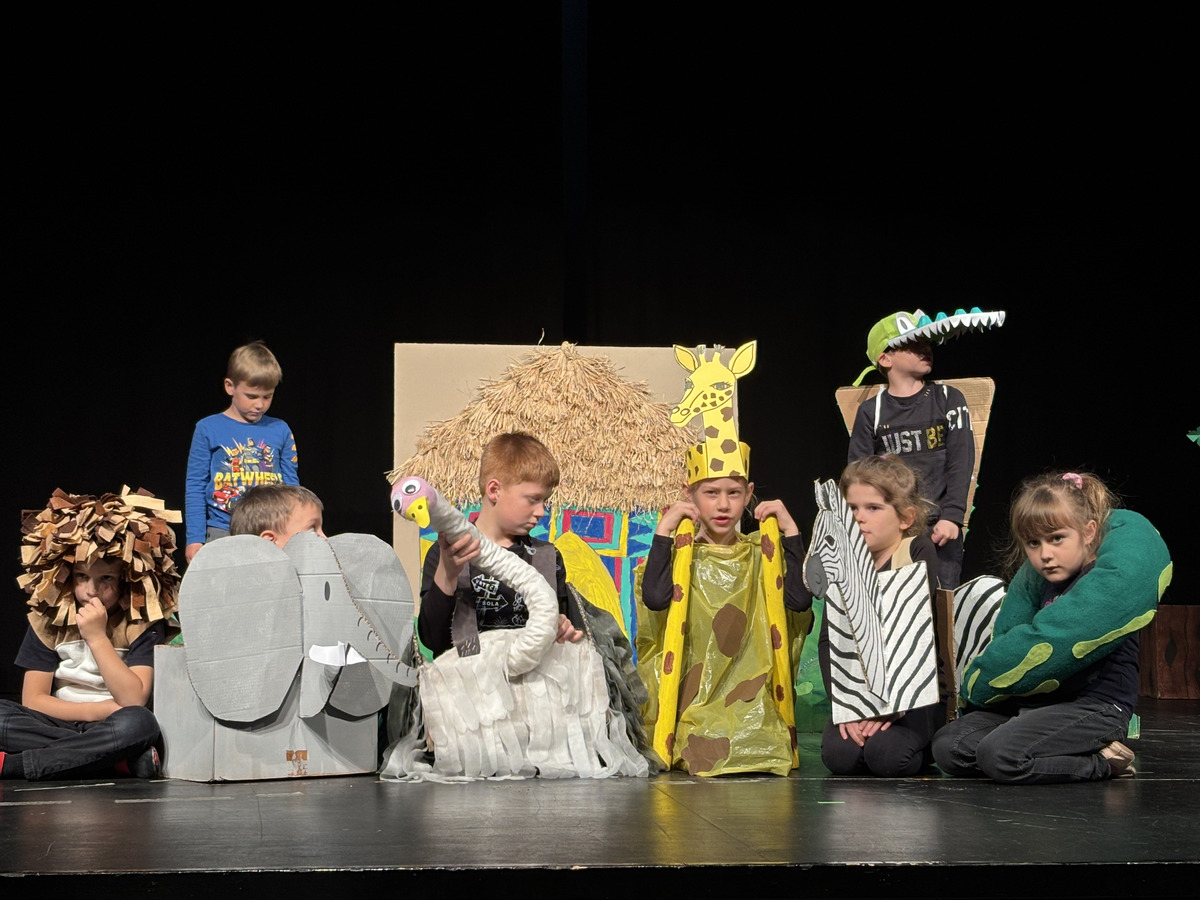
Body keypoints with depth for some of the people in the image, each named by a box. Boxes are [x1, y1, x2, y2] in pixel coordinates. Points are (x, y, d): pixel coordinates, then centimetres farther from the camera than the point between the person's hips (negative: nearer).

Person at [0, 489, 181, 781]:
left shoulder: (144, 624, -6)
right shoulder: (48, 620, 2)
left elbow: (134, 701, -16)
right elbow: (33, 700, -2)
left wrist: (97, 637, -22)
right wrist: (100, 710, -15)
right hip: (58, 727, 3)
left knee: (139, 723, -37)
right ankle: (121, 760, -28)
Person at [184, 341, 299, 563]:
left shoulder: (280, 431, 9)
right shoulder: (208, 430, 2)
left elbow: (291, 486, 14)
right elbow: (195, 489, 3)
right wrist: (195, 540, -2)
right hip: (222, 535, -2)